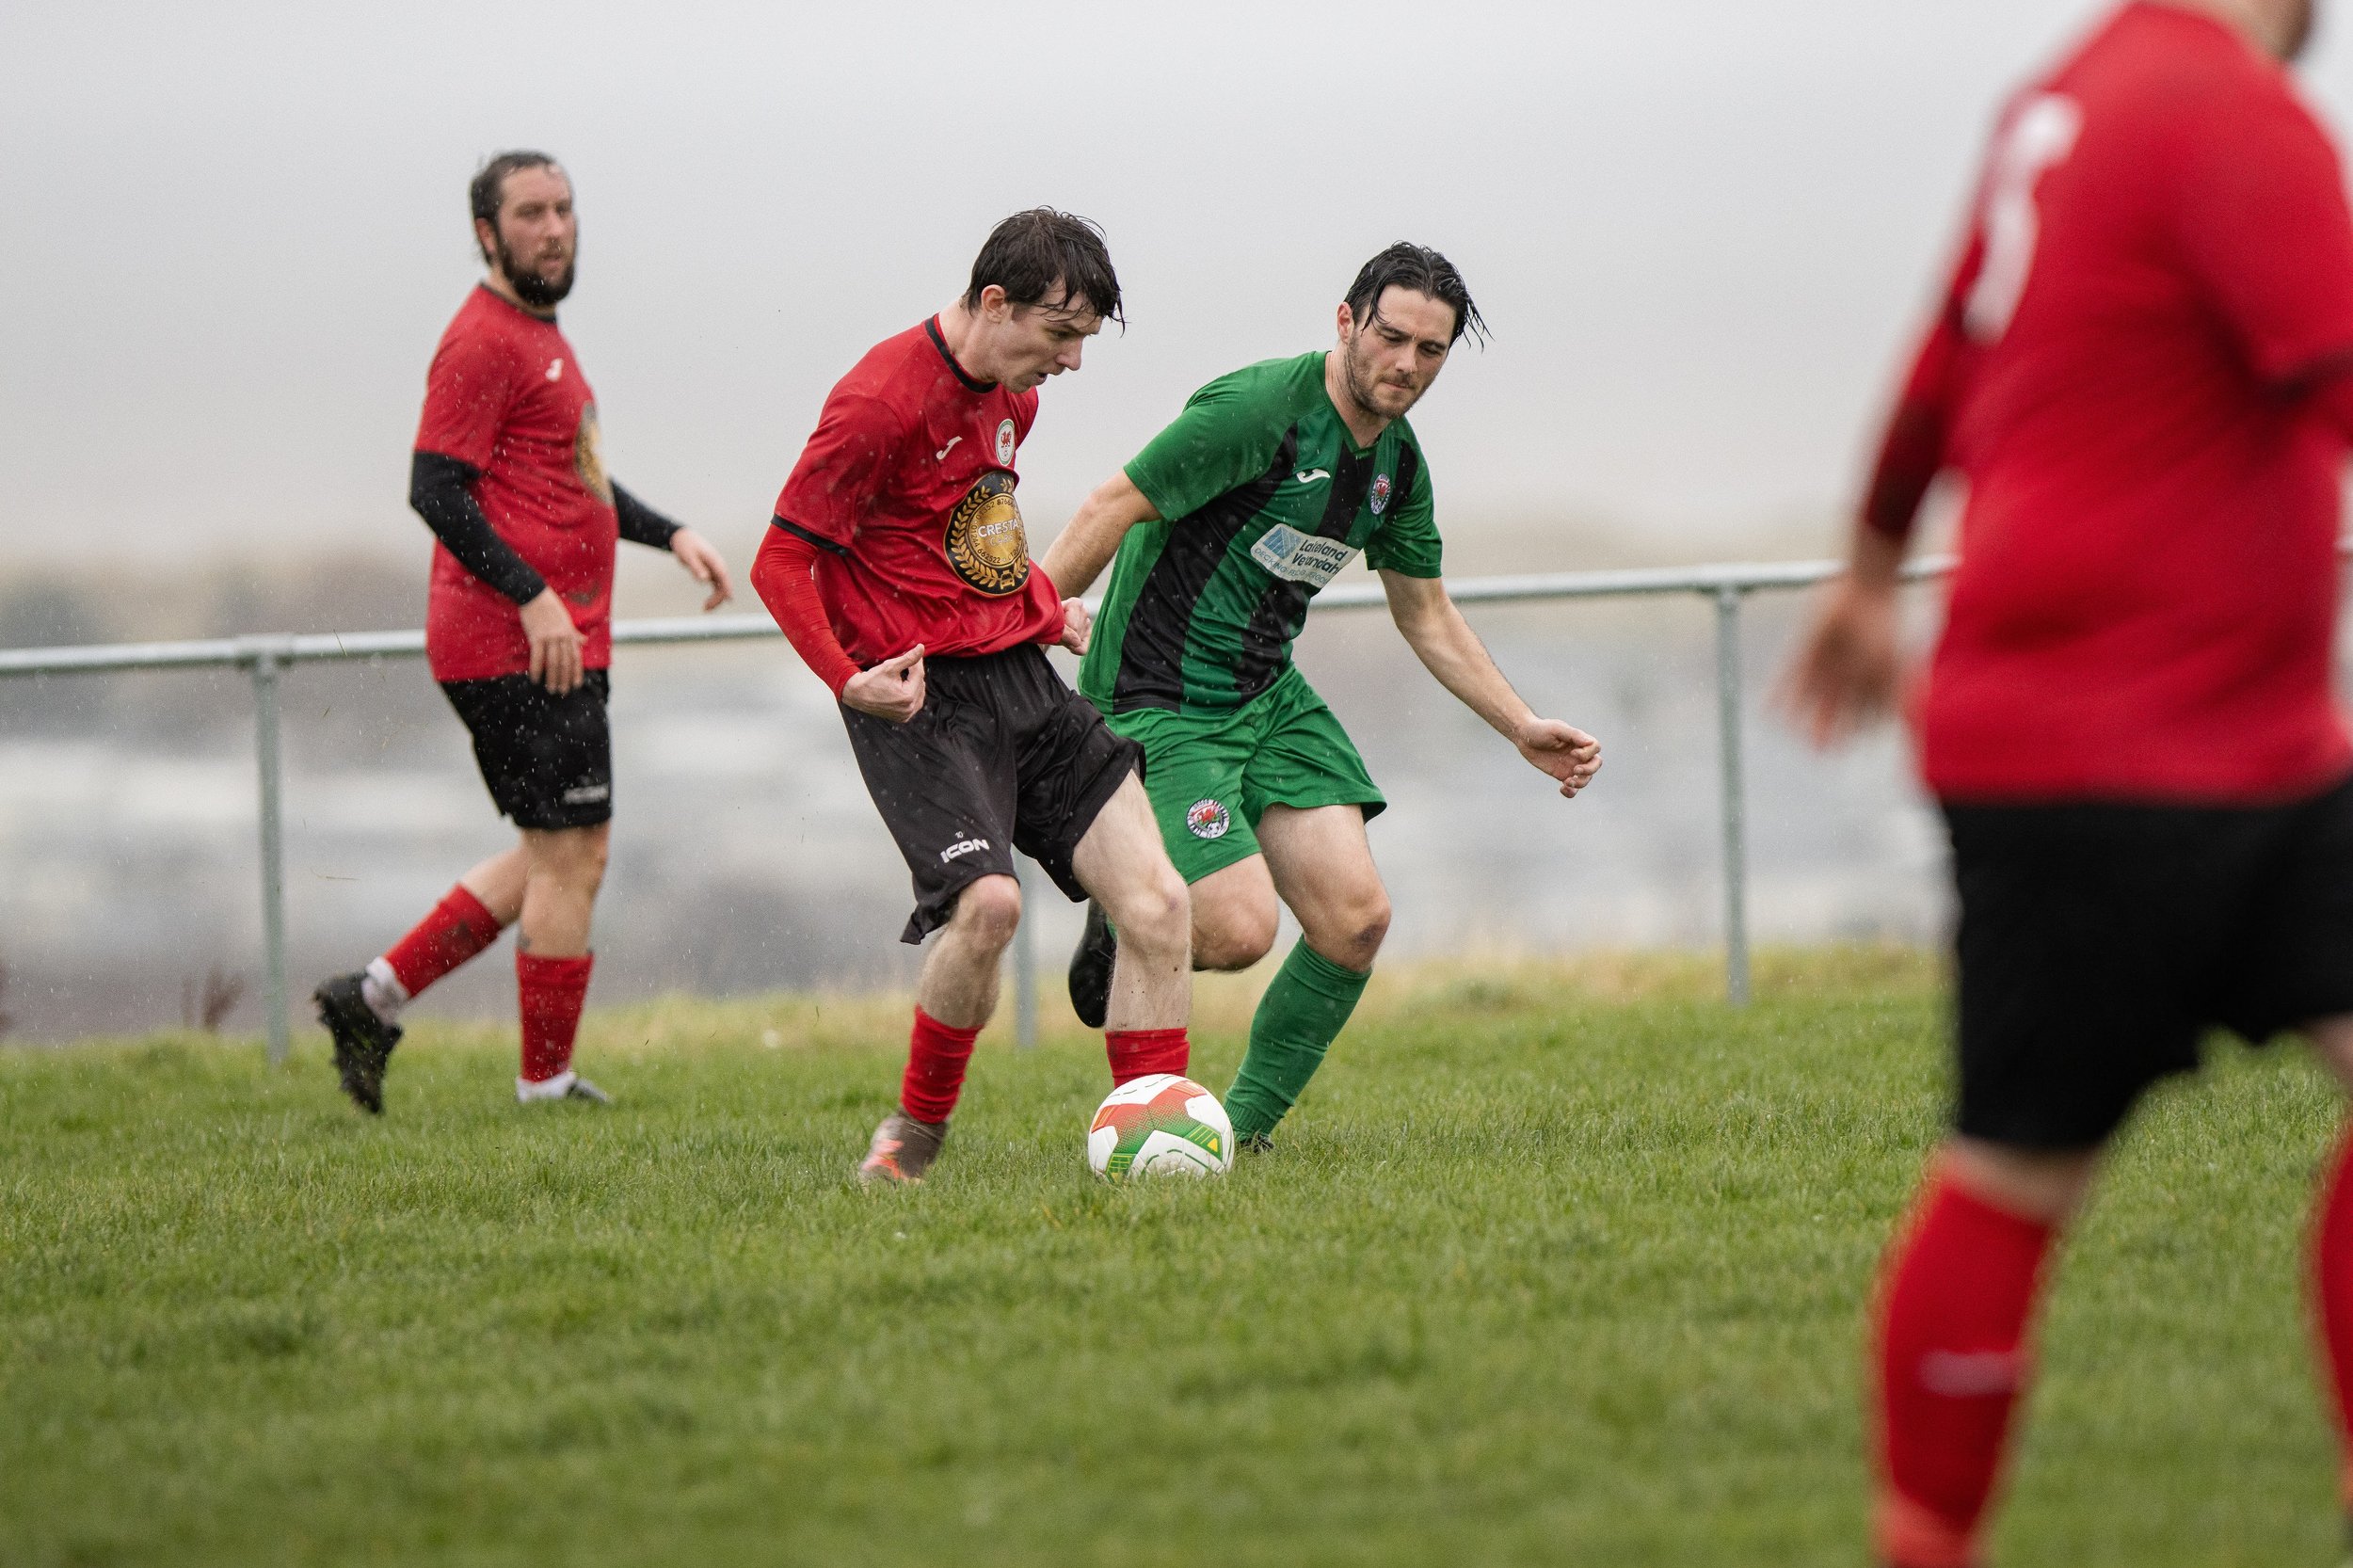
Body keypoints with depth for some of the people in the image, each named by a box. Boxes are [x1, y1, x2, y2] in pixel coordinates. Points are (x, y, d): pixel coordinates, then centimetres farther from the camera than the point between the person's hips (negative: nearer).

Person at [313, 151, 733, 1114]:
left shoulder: (539, 337, 20)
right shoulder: (484, 342, -12)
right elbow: (435, 489, -20)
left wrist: (669, 535, 21)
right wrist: (533, 595, -26)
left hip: (562, 643, 10)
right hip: (518, 647, -10)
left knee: (555, 858, 15)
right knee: (571, 859, -6)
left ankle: (376, 998, 17)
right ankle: (547, 1088, 1)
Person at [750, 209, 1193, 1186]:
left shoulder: (1012, 395, 12)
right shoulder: (880, 401, -15)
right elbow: (782, 563, -13)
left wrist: (1050, 610, 16)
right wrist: (849, 680, -25)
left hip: (1026, 681, 8)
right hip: (921, 699, -8)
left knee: (1155, 901, -4)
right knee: (988, 901, -26)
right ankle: (915, 1132, -5)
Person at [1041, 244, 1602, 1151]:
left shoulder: (1398, 463, 6)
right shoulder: (1259, 411, -19)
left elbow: (1426, 616, 20)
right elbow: (1114, 510, -17)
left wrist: (1523, 728, 17)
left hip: (1269, 695, 8)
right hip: (1157, 702, -8)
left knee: (1356, 919, -6)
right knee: (1239, 930, -20)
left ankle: (1241, 1125, 10)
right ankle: (1124, 926, 14)